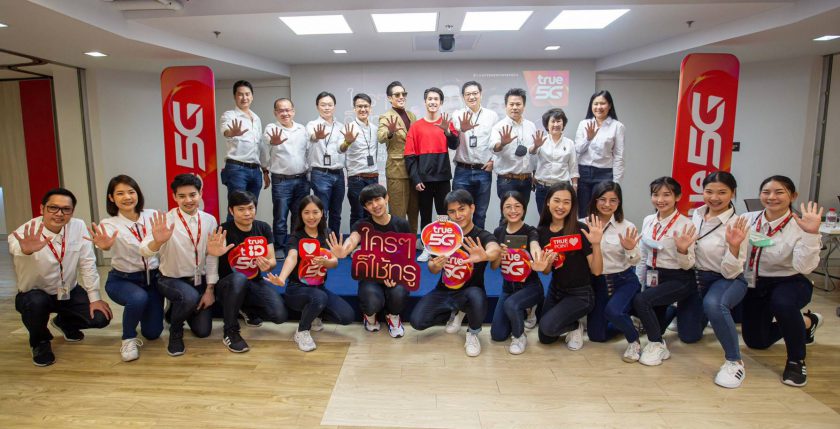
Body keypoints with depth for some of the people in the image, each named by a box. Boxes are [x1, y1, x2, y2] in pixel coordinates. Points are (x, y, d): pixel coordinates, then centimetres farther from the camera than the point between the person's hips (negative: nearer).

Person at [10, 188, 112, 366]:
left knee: (101, 318, -11)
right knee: (35, 302, -36)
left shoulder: (78, 227, -13)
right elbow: (14, 247, -49)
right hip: (33, 295, -3)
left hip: (69, 291, 3)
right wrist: (25, 250, -74)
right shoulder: (25, 233, -24)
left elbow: (87, 263, -9)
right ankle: (40, 342, -1)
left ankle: (63, 321, 25)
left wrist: (94, 297, -10)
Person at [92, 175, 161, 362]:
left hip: (152, 277, 3)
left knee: (153, 332, 5)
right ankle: (128, 339, -7)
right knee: (138, 298, -37)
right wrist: (105, 245, -61)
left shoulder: (152, 216, -8)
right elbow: (107, 243, -40)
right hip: (122, 280, -2)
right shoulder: (109, 224, -16)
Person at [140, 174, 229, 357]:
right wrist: (158, 242, -55)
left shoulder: (209, 220, -7)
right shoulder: (166, 221, -18)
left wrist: (210, 289, -4)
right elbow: (144, 251, -32)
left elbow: (212, 257, -2)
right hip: (171, 279, -4)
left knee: (203, 331, 4)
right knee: (190, 297, -37)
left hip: (199, 280, 4)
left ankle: (177, 310, 37)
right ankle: (175, 332, -4)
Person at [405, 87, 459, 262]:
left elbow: (454, 145, -11)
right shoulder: (416, 126, 3)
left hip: (442, 177, 0)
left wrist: (447, 131, -30)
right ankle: (427, 248, 16)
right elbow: (410, 156, 0)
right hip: (423, 179, 0)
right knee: (425, 215, 7)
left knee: (444, 214, 4)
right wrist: (415, 179, -7)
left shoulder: (447, 123, 5)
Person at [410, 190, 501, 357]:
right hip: (444, 290, 4)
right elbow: (432, 268, -2)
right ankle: (456, 312, 14)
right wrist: (435, 266, -29)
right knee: (417, 321, -17)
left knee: (477, 297, -39)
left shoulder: (483, 236, -13)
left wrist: (485, 255, -63)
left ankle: (473, 333, -4)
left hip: (470, 290, -4)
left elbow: (496, 250, -37)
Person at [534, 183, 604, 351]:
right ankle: (569, 324, 35)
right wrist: (543, 266, -22)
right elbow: (547, 271, 2)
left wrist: (596, 244, -34)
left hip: (580, 294, -5)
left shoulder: (581, 230, -20)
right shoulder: (542, 231, -5)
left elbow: (596, 271, -19)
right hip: (555, 290, 6)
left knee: (547, 326, -24)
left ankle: (575, 326, 6)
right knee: (545, 339, 9)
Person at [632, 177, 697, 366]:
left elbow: (687, 265, -12)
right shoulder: (648, 221, 3)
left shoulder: (685, 224, -14)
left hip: (678, 280, -6)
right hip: (653, 277, 6)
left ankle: (657, 345, -9)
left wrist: (683, 250, -32)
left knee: (641, 300, -28)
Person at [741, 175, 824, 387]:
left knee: (782, 303, -41)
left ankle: (796, 361, -15)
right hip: (755, 284, 5)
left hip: (789, 283, -4)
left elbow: (804, 267, -31)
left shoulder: (800, 226, -17)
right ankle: (806, 322, 39)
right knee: (755, 341, 11)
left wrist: (811, 234, -38)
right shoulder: (749, 219, -7)